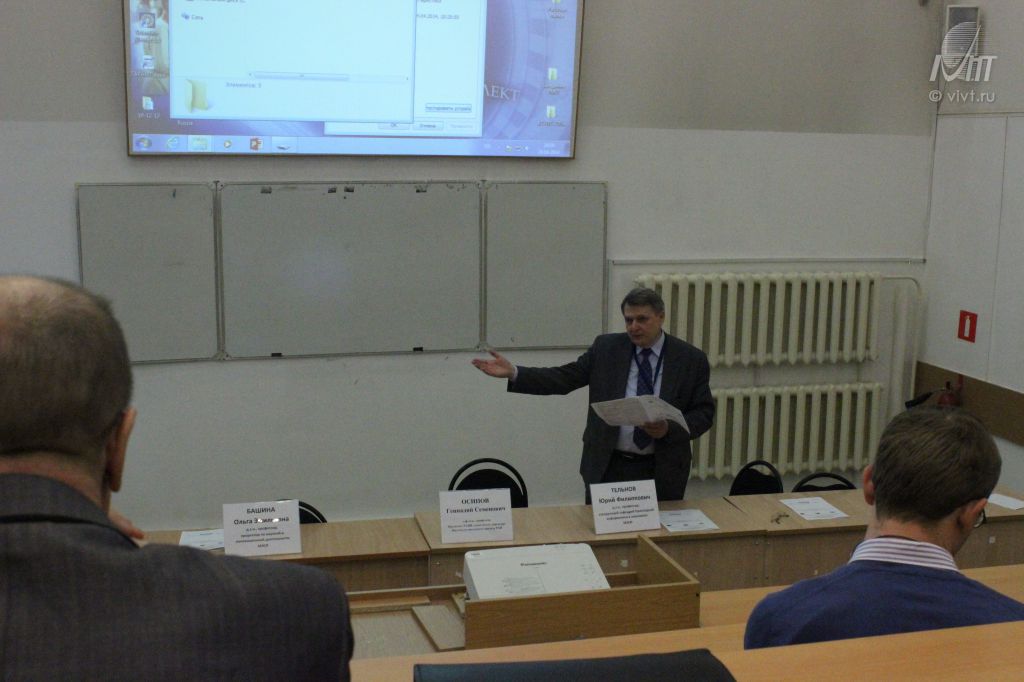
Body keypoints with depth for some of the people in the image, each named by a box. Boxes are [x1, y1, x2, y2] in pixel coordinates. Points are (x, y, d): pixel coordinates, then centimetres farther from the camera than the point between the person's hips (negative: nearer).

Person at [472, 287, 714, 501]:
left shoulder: (691, 359, -1)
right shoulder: (606, 348, 3)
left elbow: (704, 413, 0)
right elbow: (563, 378, 0)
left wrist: (669, 429, -18)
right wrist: (513, 373, -12)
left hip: (662, 472, -1)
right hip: (608, 467, 1)